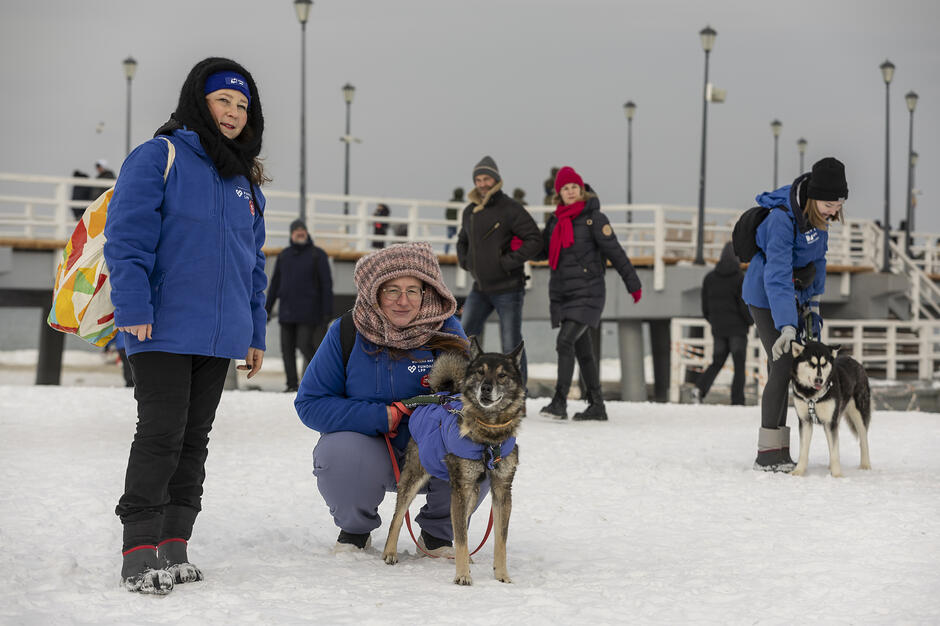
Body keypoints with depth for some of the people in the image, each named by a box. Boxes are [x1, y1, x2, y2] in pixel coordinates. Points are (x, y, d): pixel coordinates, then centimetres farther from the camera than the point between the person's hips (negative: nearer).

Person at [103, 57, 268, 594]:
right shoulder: (159, 158, -3)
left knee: (195, 438, 8)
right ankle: (141, 551, -3)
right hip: (165, 329, -6)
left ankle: (175, 546, 14)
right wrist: (134, 309, -18)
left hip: (220, 336, 7)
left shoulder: (246, 181, 17)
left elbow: (253, 263, 21)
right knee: (161, 433, -9)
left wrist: (255, 334, 17)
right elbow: (127, 237, -10)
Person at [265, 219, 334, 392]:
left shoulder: (317, 254, 0)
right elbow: (275, 283, 18)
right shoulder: (284, 255, 13)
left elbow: (326, 284, -2)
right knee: (287, 348, 2)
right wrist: (267, 308, 15)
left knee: (304, 345, -14)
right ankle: (291, 383, 8)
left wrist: (328, 311, -8)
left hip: (308, 311, -5)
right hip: (286, 312, 5)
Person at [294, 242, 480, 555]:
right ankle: (355, 527, 3)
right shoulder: (347, 333, -10)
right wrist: (380, 417, -21)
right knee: (339, 453, -33)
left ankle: (437, 532, 4)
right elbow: (310, 403, -11)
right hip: (366, 445, -1)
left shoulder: (445, 331, -9)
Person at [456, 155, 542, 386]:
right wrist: (465, 261, 10)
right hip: (480, 288, 7)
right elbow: (462, 241, 29)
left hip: (508, 288, -6)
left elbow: (535, 240, -15)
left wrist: (508, 262, -19)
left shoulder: (510, 209, -10)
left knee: (511, 344, -2)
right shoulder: (470, 211, 11)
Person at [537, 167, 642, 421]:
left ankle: (559, 403, -20)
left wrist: (633, 284, -3)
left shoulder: (594, 218, -6)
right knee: (582, 350, 10)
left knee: (565, 342, -19)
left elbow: (615, 252, -5)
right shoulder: (556, 221, 12)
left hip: (587, 294, -6)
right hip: (561, 294, 6)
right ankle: (597, 406, 16)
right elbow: (542, 249, 21)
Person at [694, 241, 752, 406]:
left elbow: (705, 307, 8)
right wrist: (751, 321, 7)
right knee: (739, 367, 4)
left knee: (716, 363, 13)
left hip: (718, 330, 4)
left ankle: (700, 388, -11)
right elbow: (744, 305, -12)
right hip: (737, 328, -4)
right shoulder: (740, 278, -10)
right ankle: (737, 401, -3)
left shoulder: (709, 278, 4)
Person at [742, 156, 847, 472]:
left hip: (793, 295, 8)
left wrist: (814, 304, 10)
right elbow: (777, 276, -36)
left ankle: (779, 450, 12)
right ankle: (767, 453, -13)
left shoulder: (817, 214, -6)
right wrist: (787, 327, -42)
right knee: (784, 364, -16)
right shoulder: (782, 219, -31)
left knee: (783, 369, 8)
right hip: (765, 296, -8)